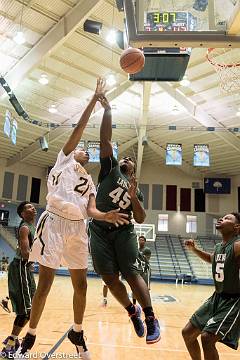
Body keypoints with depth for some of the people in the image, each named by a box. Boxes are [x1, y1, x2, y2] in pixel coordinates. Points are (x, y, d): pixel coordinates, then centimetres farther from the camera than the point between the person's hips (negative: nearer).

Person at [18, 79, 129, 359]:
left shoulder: (90, 181, 20)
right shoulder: (64, 159, 8)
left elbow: (90, 210, 6)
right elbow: (79, 129, 0)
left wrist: (106, 216, -15)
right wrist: (94, 99, 1)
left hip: (77, 228, 5)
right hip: (54, 223, -5)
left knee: (81, 285, 8)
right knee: (45, 283, 1)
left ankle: (77, 333, 29)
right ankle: (30, 336, 19)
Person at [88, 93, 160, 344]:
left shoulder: (136, 189, 17)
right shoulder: (110, 169, 12)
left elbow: (141, 219, 9)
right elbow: (105, 140, 2)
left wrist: (133, 197, -7)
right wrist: (107, 110, -5)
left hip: (123, 231, 0)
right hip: (99, 231, 0)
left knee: (131, 275, -8)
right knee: (109, 279, 1)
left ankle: (151, 320, 7)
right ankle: (133, 312, 23)